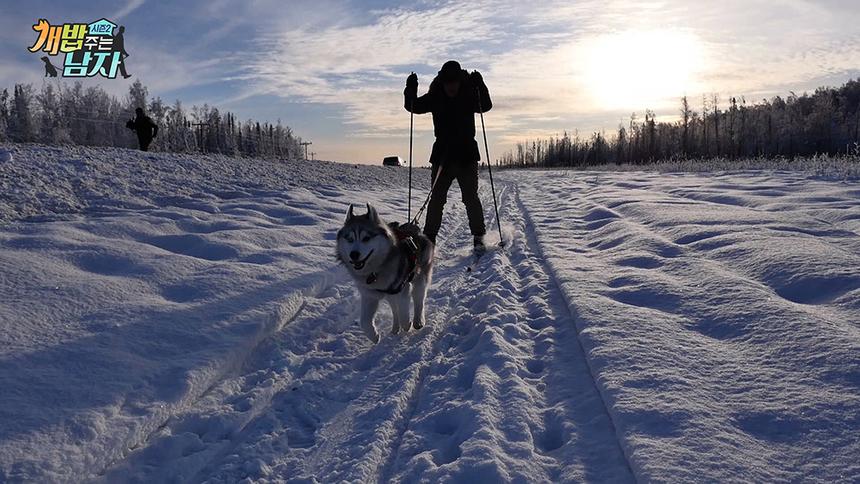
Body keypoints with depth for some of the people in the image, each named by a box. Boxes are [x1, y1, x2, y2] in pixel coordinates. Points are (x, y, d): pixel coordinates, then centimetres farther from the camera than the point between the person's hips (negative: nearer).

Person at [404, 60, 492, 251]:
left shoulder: (469, 95, -1)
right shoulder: (435, 97, 2)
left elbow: (486, 106, -15)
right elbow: (414, 107, 2)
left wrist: (480, 86, -29)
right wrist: (411, 91, -17)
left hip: (467, 156, -1)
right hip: (442, 155, 2)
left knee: (471, 198, -1)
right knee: (436, 198, 2)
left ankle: (478, 236, 9)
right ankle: (429, 238, 7)